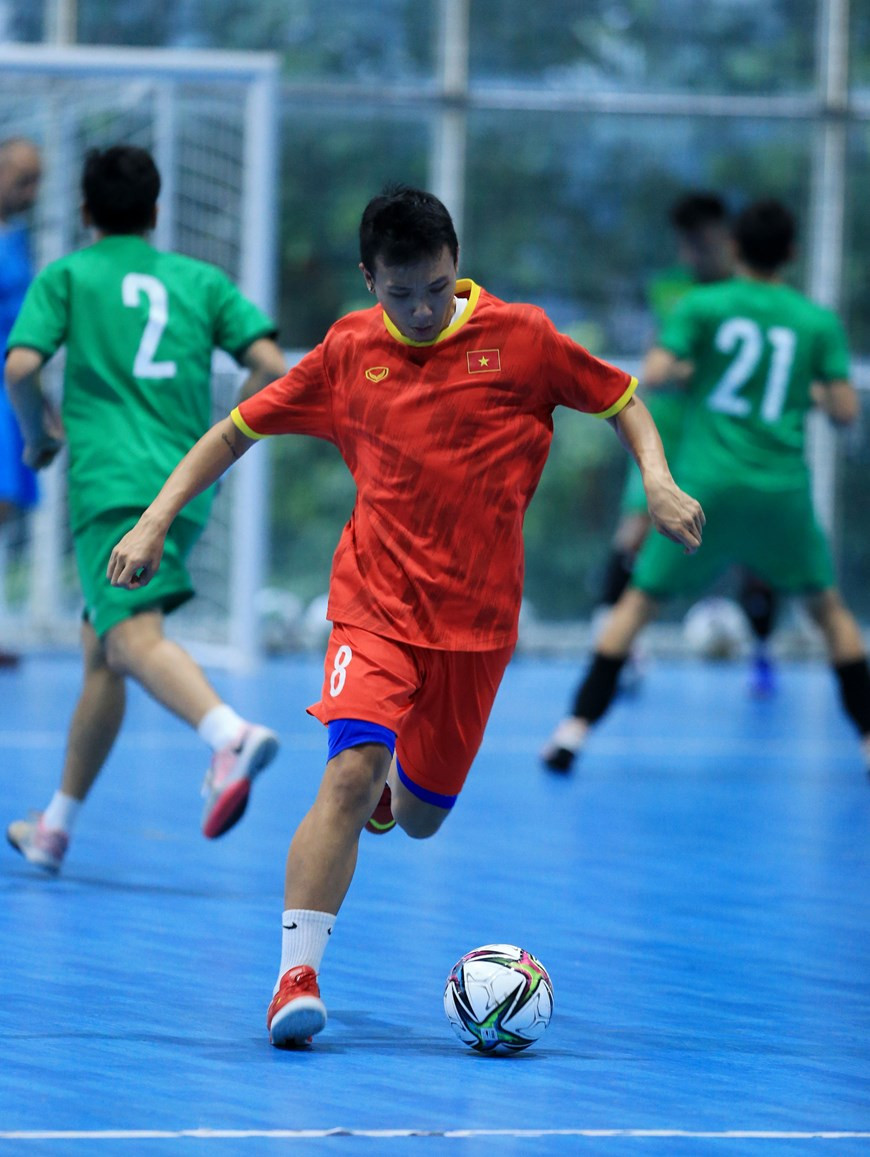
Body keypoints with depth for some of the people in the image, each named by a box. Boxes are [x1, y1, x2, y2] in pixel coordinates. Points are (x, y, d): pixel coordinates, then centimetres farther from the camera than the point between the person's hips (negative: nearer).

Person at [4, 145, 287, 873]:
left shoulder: (67, 276, 9)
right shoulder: (200, 280, 17)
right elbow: (271, 368, 5)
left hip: (110, 481, -5)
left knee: (133, 638, -23)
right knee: (99, 650, 18)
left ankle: (232, 736, -52)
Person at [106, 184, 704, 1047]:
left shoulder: (520, 338, -2)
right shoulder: (349, 352, 1)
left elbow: (622, 403, 10)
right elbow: (237, 431, 10)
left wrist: (657, 481, -8)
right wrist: (156, 520, 3)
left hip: (476, 618, 1)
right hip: (375, 604, -1)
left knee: (418, 820, 9)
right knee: (350, 772, -24)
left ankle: (398, 777, 48)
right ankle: (297, 976, -23)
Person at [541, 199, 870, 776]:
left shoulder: (703, 306, 0)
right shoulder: (820, 322, 3)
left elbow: (654, 374, -10)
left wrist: (691, 368, 12)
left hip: (705, 485, -1)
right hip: (783, 490, 1)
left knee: (638, 602, 9)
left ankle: (576, 728, -2)